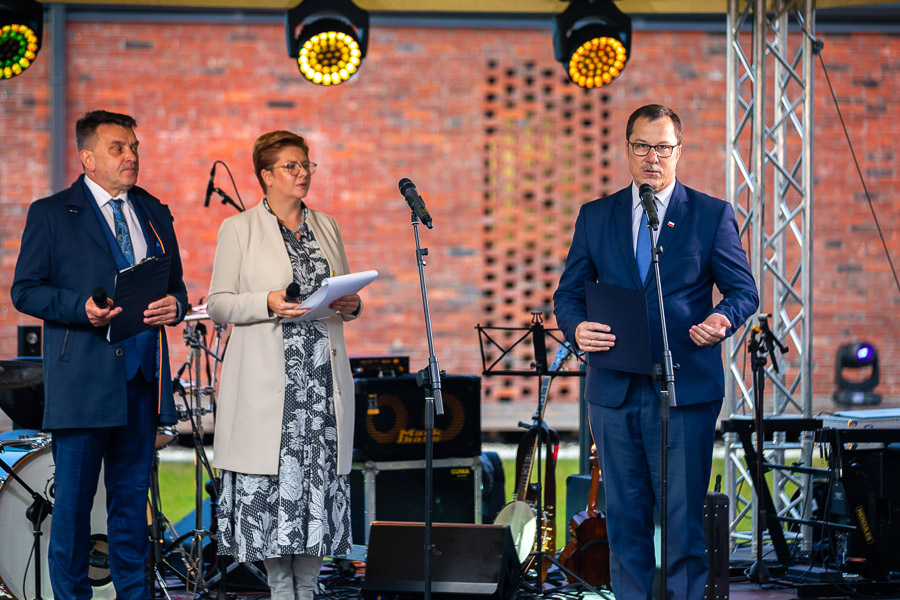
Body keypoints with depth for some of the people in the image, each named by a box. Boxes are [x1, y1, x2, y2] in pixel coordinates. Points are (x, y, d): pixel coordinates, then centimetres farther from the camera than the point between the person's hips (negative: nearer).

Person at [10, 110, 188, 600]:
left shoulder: (155, 214, 16)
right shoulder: (51, 214, 1)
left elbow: (175, 284, 20)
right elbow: (25, 290, -2)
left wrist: (173, 305, -3)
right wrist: (81, 308, -18)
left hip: (142, 375, 5)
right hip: (82, 376, -4)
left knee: (133, 492, 9)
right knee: (74, 493, -2)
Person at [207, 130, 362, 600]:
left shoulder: (326, 227, 16)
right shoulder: (238, 229, 3)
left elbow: (343, 295, 22)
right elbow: (218, 304, -1)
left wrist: (352, 306, -1)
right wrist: (268, 303, -17)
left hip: (322, 380, 4)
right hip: (268, 381, -4)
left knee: (321, 474, 0)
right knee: (271, 479, -7)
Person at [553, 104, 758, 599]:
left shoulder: (712, 215, 5)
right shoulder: (595, 217, 11)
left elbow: (744, 290, 5)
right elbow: (568, 293, 12)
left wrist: (723, 318, -17)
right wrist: (577, 327, -10)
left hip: (686, 390, -3)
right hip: (614, 388, 3)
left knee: (683, 519, -4)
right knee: (625, 520, 7)